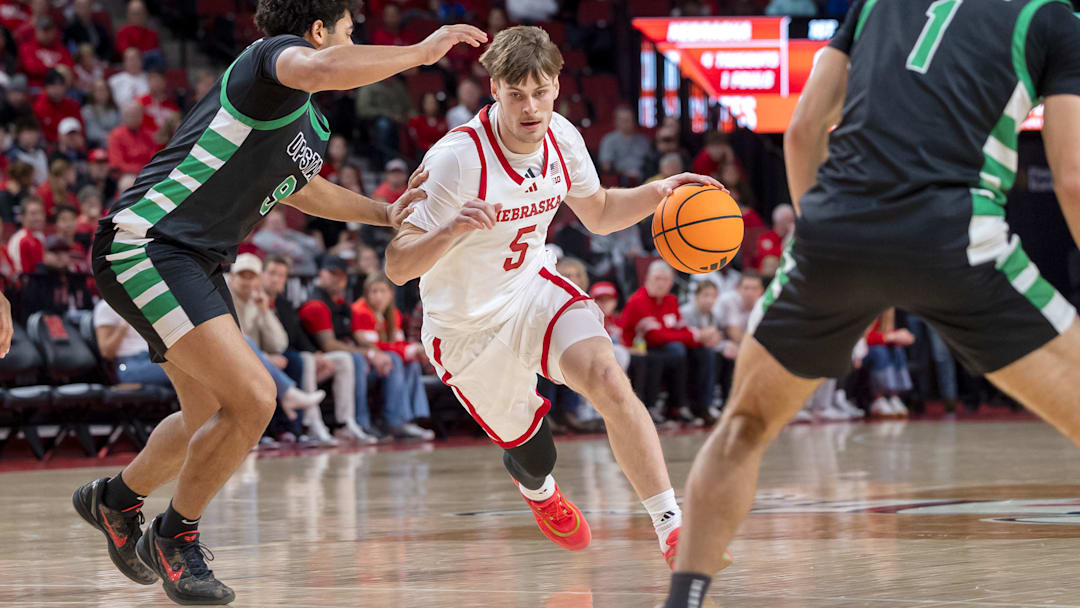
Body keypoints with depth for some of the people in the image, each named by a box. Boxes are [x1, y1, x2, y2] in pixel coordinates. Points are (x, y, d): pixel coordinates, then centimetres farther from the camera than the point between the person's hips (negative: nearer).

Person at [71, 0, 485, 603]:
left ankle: (117, 498, 47)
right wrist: (422, 51, -26)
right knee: (252, 399, -17)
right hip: (146, 244, -11)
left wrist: (385, 212, 33)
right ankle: (175, 539, 2)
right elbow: (321, 69, -37)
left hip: (198, 265, 11)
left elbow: (300, 187, 39)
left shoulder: (311, 126, 18)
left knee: (212, 416, 21)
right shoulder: (274, 55, -12)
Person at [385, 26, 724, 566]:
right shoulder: (457, 158, -28)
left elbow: (598, 214, 11)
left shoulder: (561, 138, -10)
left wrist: (658, 192, -7)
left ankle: (671, 526, -19)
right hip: (466, 328, -3)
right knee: (530, 453, 11)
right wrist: (452, 231, -48)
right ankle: (537, 488, 52)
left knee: (609, 382, -25)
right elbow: (396, 266, -29)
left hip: (532, 289, 4)